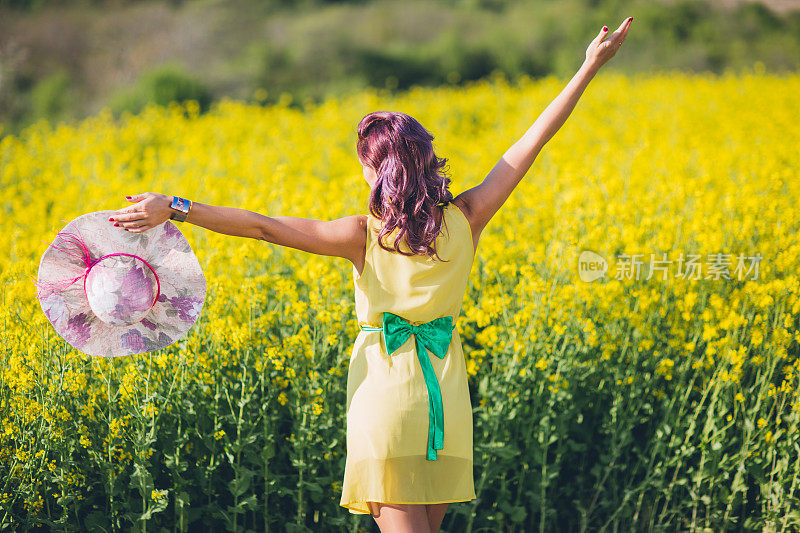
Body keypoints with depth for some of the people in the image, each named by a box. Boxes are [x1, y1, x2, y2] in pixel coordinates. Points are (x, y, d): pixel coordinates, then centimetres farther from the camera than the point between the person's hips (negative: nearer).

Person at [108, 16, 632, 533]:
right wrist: (590, 67, 8)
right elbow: (532, 141, 3)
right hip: (446, 403, 4)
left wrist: (174, 209, -12)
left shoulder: (364, 236, -10)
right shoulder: (465, 220, -2)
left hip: (385, 395, -4)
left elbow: (263, 226, -14)